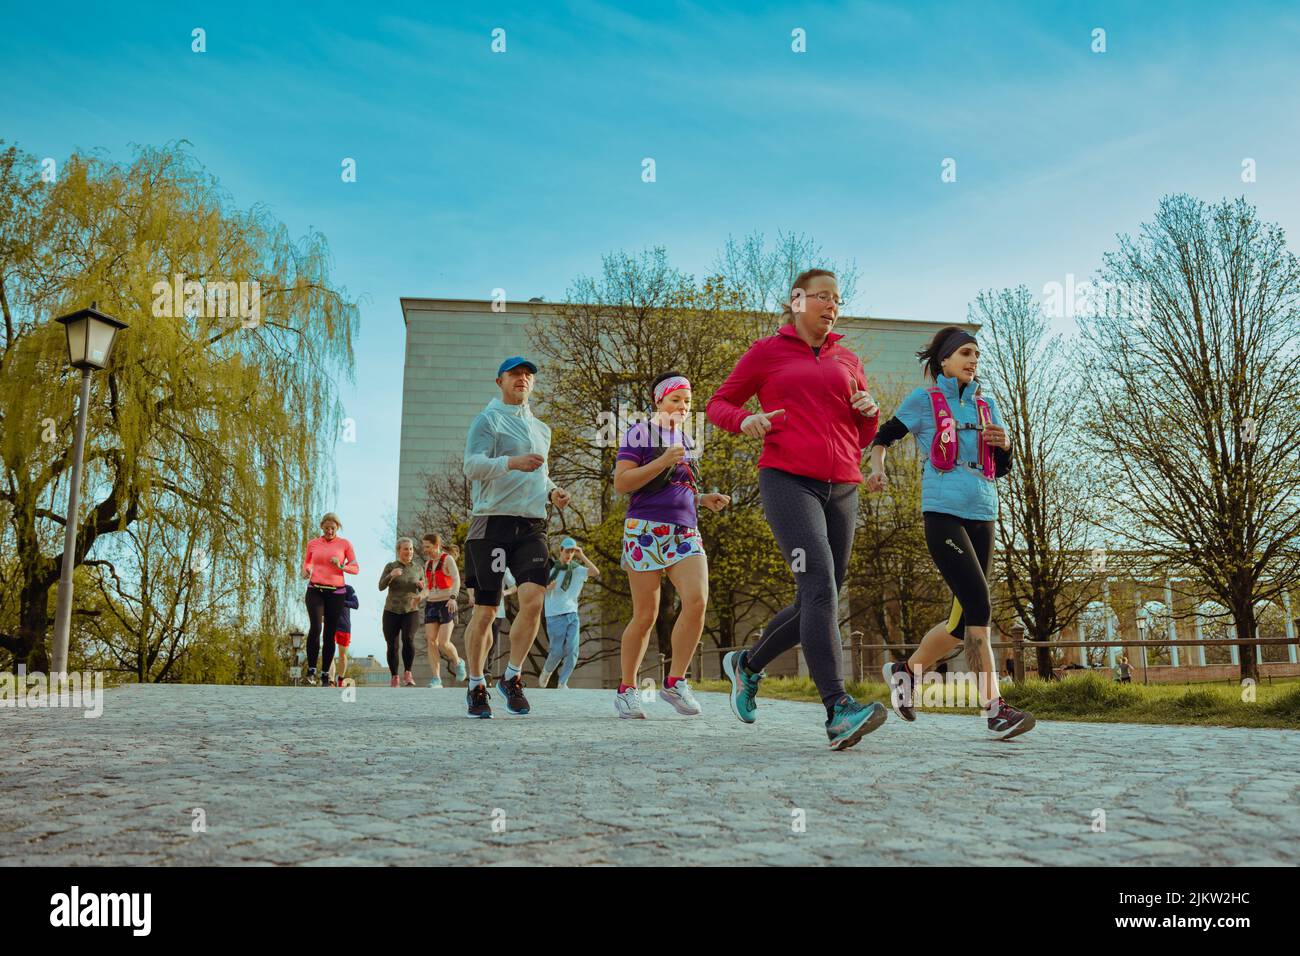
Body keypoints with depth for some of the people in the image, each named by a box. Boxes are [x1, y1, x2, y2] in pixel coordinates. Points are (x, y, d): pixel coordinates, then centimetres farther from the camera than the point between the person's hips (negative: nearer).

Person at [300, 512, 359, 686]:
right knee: (315, 627, -21)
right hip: (315, 590, 0)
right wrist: (306, 571, 0)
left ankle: (325, 675, 14)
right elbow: (306, 563, 23)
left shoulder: (345, 543, 4)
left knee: (330, 634, 3)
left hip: (335, 593, 0)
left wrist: (341, 566, -15)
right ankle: (311, 670, -12)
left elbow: (356, 568, 3)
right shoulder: (313, 543, 8)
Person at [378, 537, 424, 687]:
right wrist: (391, 575, -26)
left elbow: (423, 591, 13)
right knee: (392, 646, 0)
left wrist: (422, 586, -10)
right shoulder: (390, 566, 1)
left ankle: (407, 673, -13)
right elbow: (381, 586, -8)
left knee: (408, 639, -23)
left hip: (411, 611, 0)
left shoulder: (417, 568, 7)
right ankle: (394, 677, 16)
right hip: (391, 612, 0)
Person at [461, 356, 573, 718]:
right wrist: (512, 462, -27)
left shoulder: (540, 428, 22)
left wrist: (552, 491, 12)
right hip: (493, 522, -5)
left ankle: (512, 677, 3)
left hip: (531, 525, 5)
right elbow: (472, 465, -11)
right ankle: (475, 687, 14)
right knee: (485, 610, -1)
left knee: (533, 600, -14)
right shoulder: (488, 419, 1)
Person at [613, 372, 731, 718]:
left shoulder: (687, 441, 21)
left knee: (697, 600, -15)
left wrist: (704, 499, 13)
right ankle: (626, 689, 15)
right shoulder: (639, 433, 1)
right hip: (647, 530, -5)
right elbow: (621, 483, -8)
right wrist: (663, 461, -15)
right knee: (645, 615, -2)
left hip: (685, 531, 6)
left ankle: (674, 682, -3)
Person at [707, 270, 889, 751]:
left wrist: (869, 413, 0)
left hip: (841, 488, 6)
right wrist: (745, 419, -9)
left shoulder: (849, 362, 20)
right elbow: (718, 404, 13)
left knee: (817, 602, 6)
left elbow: (864, 438, 23)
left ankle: (746, 665, 29)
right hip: (787, 480, -5)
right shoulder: (766, 352, 9)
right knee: (819, 586, -23)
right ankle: (838, 712, -29)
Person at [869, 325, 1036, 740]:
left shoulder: (986, 405, 17)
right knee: (978, 606, -17)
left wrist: (1005, 444, -2)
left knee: (966, 618, 4)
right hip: (943, 514, -6)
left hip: (982, 516, 6)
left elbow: (1002, 469, 19)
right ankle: (995, 710, -10)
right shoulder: (923, 399, 4)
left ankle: (905, 671, 22)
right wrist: (877, 469, -9)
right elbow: (884, 436, 11)